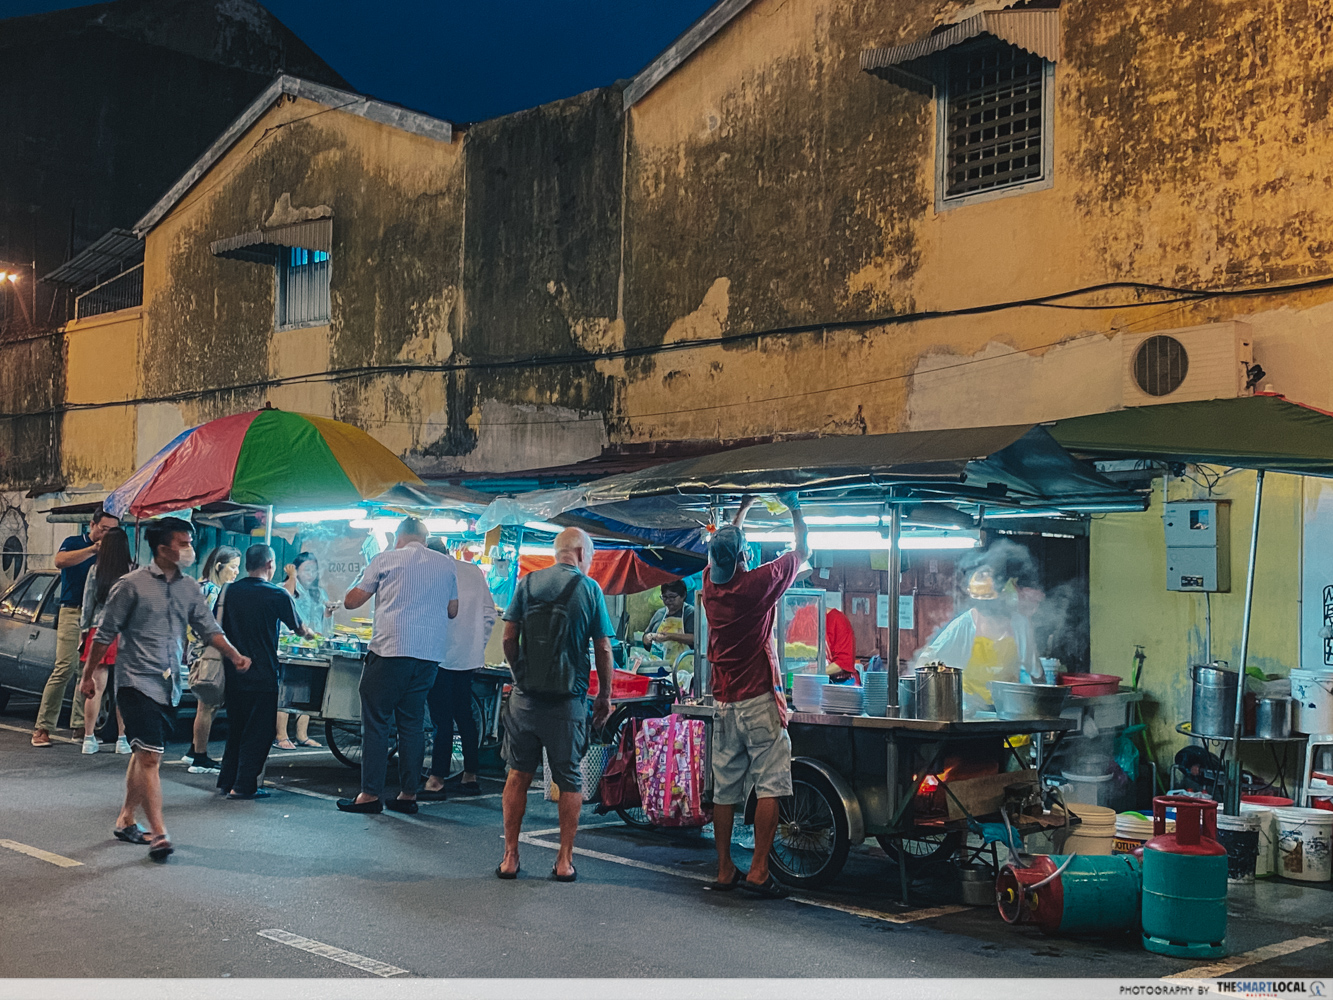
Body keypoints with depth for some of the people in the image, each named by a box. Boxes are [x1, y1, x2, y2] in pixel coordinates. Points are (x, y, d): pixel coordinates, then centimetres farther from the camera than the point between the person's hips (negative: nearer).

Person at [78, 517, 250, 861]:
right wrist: (88, 675, 4)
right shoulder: (132, 584, -6)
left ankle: (125, 820, 28)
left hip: (169, 686, 6)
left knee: (144, 755, 15)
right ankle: (158, 833, -14)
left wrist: (234, 655, -13)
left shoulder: (189, 588, 9)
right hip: (137, 681, -6)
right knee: (150, 757, -12)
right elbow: (106, 633, 0)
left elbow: (209, 628, 4)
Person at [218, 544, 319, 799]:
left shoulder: (231, 591, 2)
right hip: (263, 673, -5)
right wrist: (311, 632, 24)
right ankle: (243, 786, 2)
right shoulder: (277, 595, -10)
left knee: (235, 728, 16)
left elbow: (224, 628, 10)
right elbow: (298, 628, 2)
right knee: (257, 731, 3)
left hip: (234, 672, 5)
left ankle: (226, 781, 20)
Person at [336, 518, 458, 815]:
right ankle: (408, 794, 10)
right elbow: (453, 610, 20)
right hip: (429, 654, 4)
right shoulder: (446, 565, 12)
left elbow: (351, 601, 4)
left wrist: (365, 580, 23)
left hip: (390, 650, -4)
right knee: (413, 722, 10)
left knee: (376, 723, 1)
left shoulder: (386, 559, 2)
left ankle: (370, 794, -1)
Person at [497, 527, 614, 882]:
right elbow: (603, 648, -2)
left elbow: (509, 637, 3)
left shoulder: (527, 583, 3)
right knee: (570, 780, 10)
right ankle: (564, 861, 14)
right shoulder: (590, 589, -2)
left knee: (518, 774, 12)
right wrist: (605, 695, 9)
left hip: (525, 696, 2)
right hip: (568, 702, -2)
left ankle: (510, 857, 15)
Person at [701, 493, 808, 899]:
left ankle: (724, 870, 13)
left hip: (723, 702, 6)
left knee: (725, 789, 8)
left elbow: (725, 543, 25)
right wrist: (795, 510, 18)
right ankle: (758, 870, -8)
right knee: (769, 785, -4)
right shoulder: (757, 583, -11)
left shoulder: (710, 584, 3)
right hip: (759, 701, -6)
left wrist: (745, 507, 34)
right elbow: (802, 552, 5)